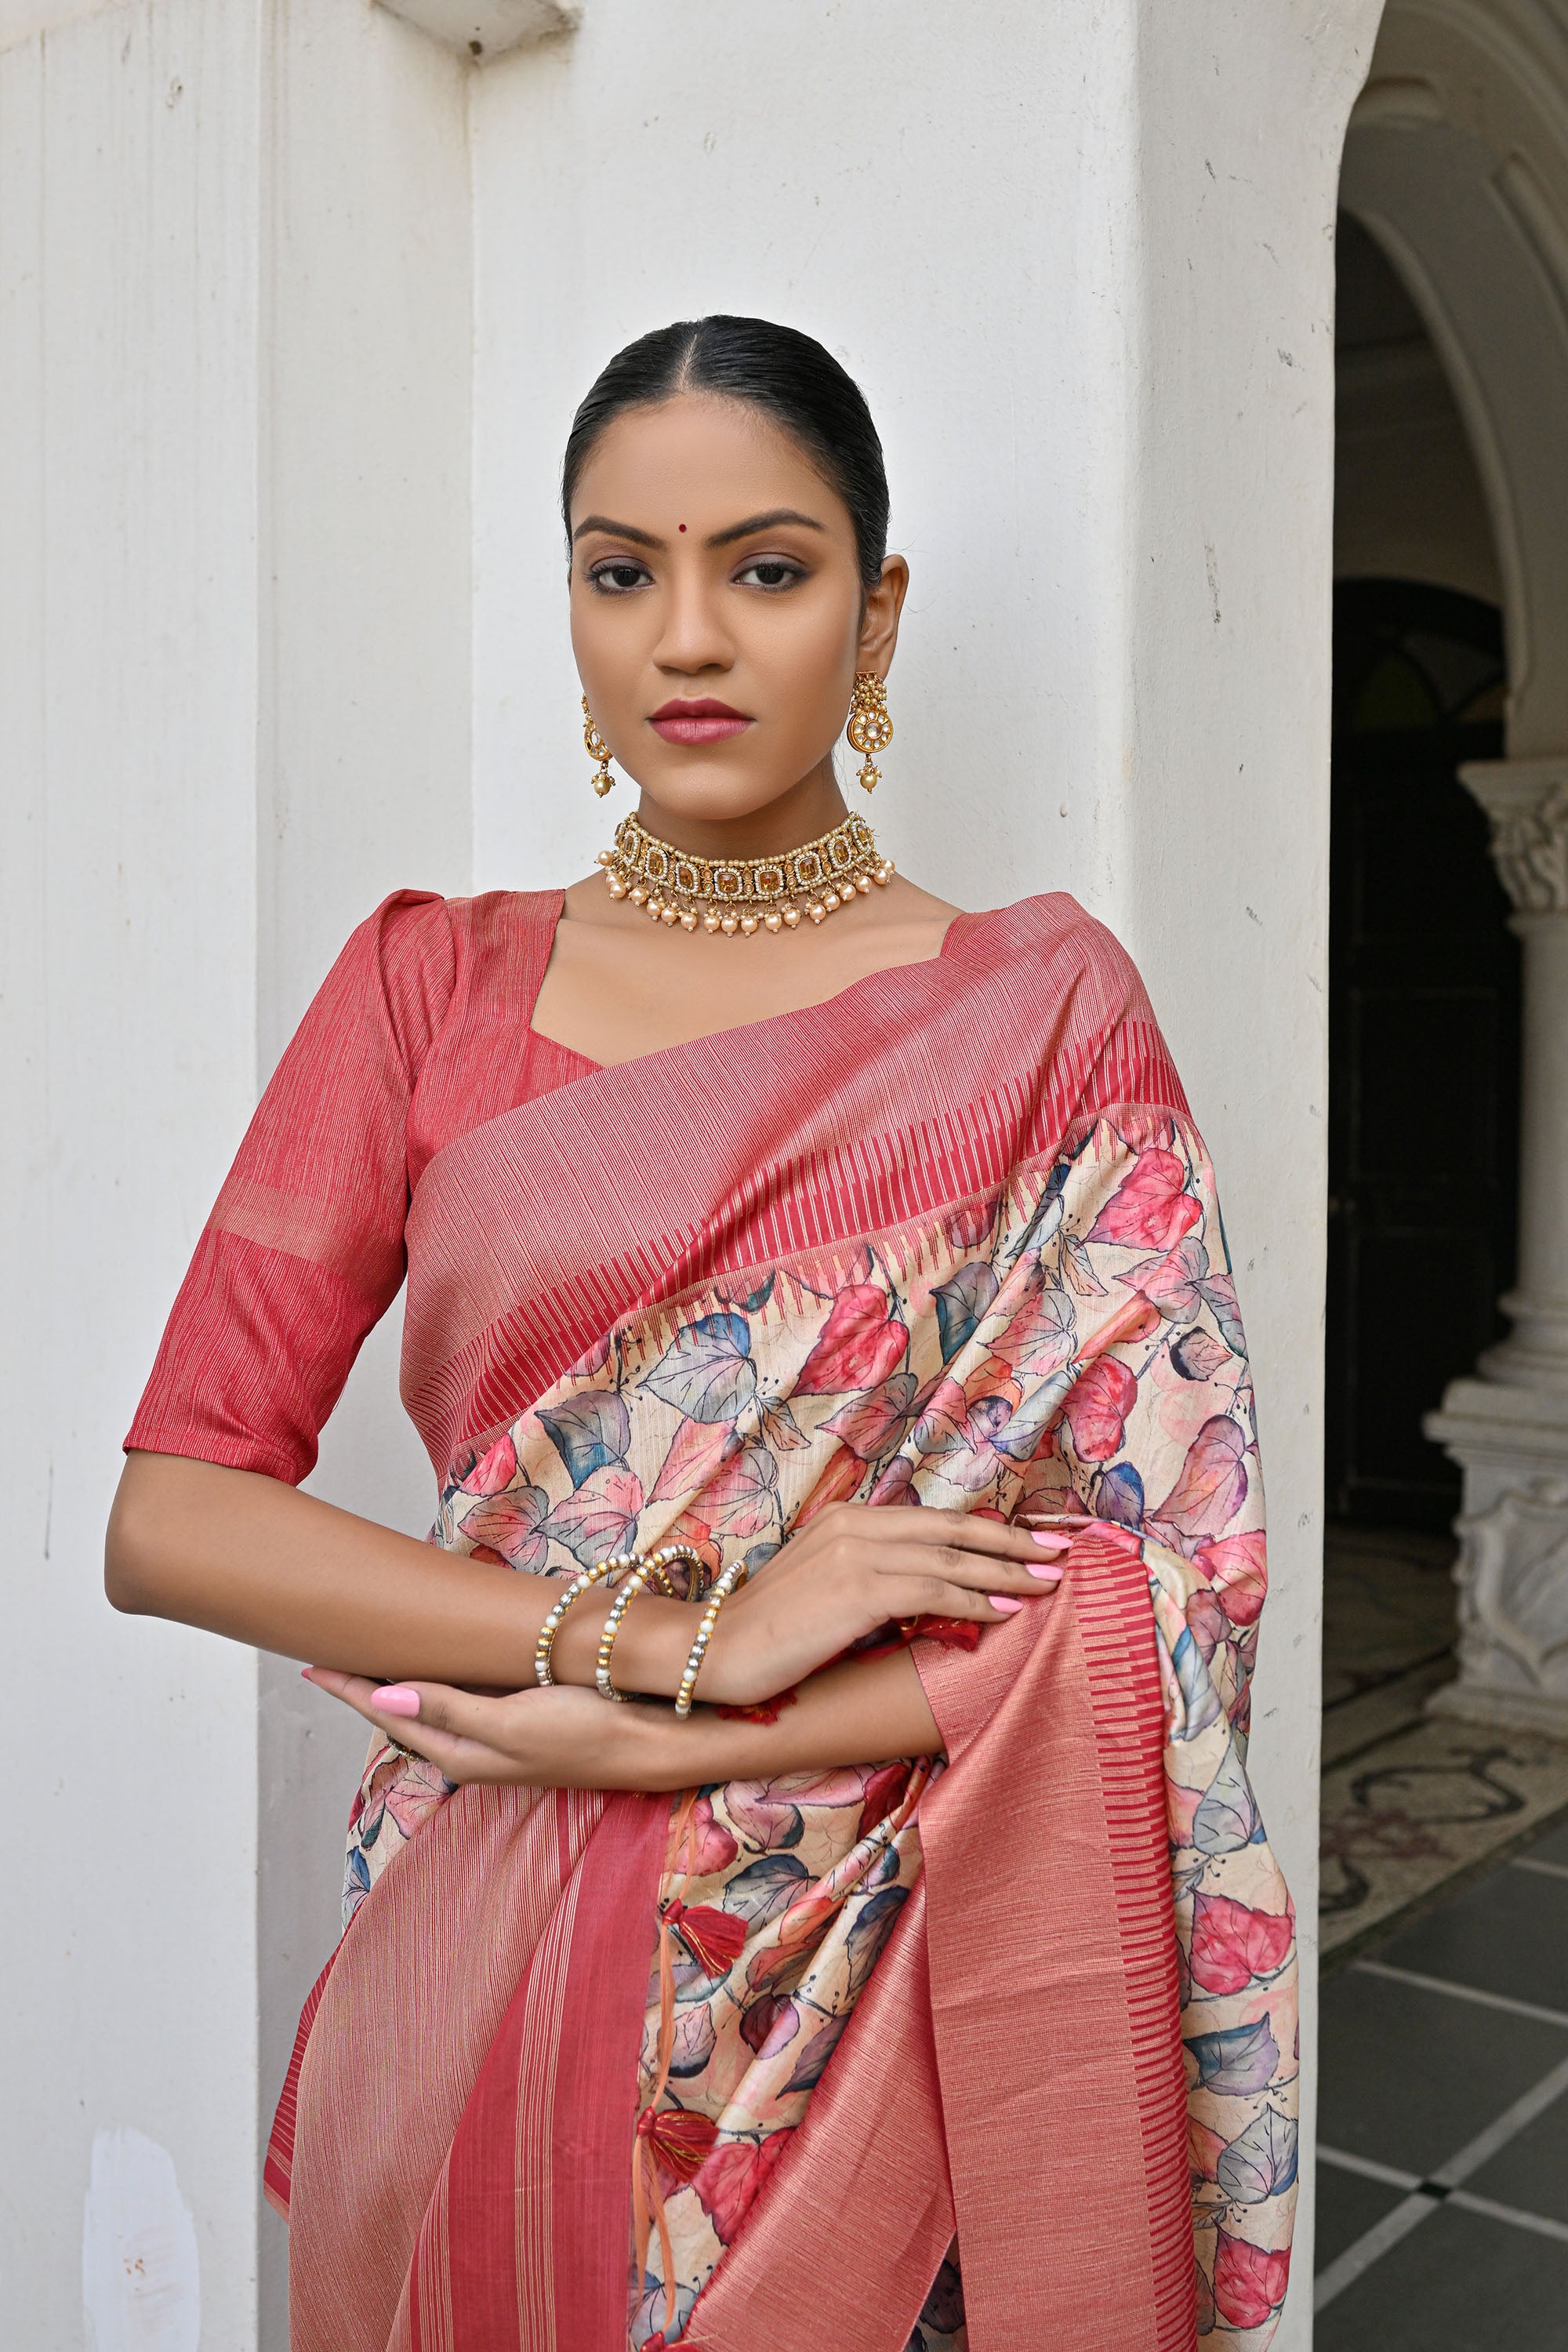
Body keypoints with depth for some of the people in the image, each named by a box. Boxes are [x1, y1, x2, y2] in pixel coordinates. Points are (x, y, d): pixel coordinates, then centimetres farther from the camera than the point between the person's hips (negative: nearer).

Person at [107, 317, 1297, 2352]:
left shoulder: (1041, 1003, -4)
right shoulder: (431, 982, 0)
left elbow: (1147, 1600, -9)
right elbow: (169, 1513, -7)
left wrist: (647, 1744, -15)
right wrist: (672, 1629, -17)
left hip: (875, 2004, -1)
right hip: (486, 1983, 2)